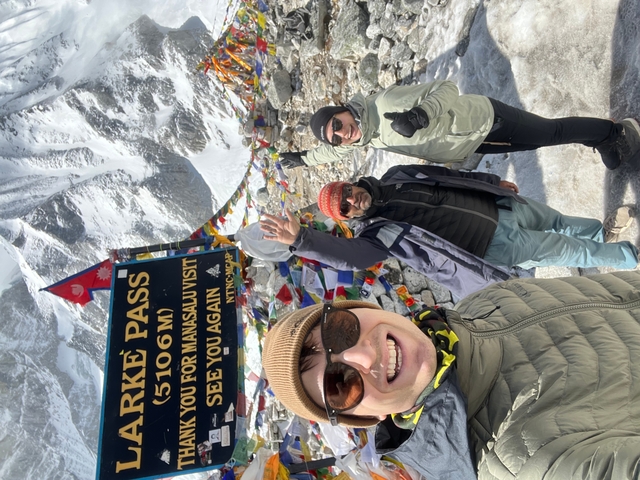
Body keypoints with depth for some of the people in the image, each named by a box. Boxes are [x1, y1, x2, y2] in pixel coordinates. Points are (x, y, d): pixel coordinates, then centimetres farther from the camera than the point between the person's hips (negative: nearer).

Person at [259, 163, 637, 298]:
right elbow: (349, 256, -39)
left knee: (558, 222, 24)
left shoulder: (394, 177, -3)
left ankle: (603, 231, 55)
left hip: (498, 206, 5)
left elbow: (446, 174, 6)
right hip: (497, 246, -5)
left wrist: (494, 180, 9)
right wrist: (301, 239, -51)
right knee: (569, 251, 8)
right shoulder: (377, 232, -19)